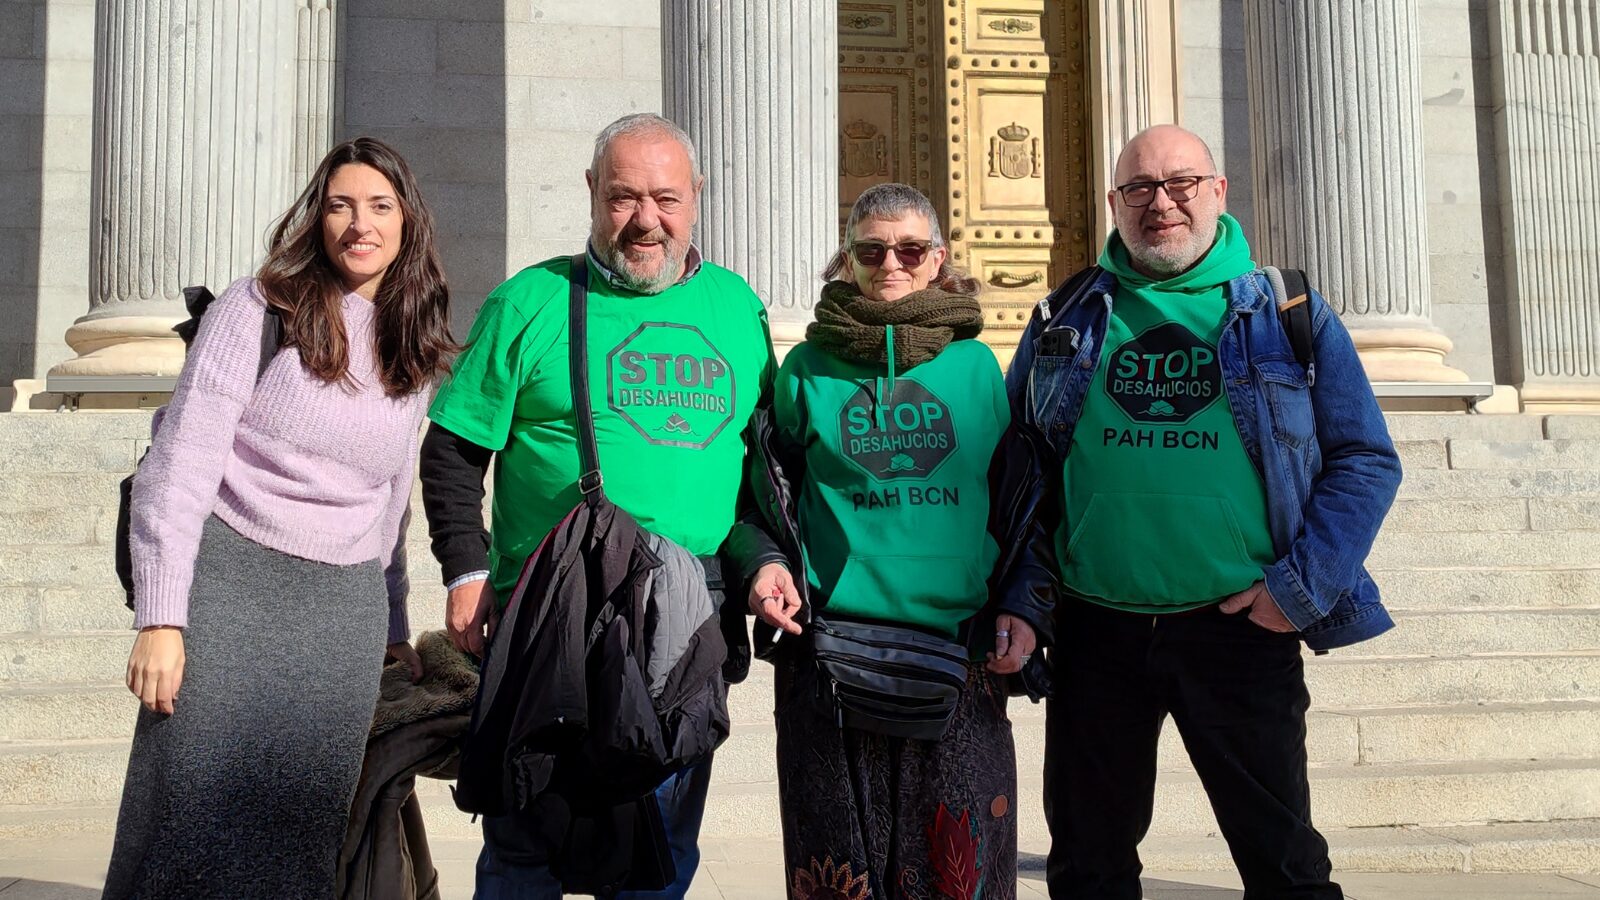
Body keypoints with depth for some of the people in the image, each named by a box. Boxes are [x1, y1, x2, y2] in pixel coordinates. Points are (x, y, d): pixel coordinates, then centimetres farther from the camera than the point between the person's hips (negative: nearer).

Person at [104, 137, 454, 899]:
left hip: (346, 605, 4)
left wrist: (393, 626, 21)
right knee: (192, 820, -6)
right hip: (230, 575, -4)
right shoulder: (260, 308, -2)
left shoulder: (417, 351, 13)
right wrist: (161, 618, -14)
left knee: (299, 836, 3)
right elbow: (178, 464, -7)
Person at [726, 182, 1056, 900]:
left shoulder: (976, 364, 8)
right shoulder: (808, 368, 7)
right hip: (831, 650, 0)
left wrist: (1026, 609, 2)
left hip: (962, 650, 1)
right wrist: (763, 562, -4)